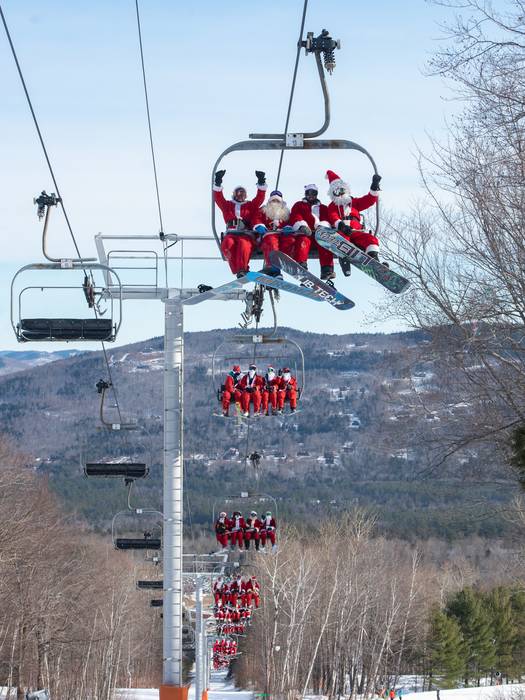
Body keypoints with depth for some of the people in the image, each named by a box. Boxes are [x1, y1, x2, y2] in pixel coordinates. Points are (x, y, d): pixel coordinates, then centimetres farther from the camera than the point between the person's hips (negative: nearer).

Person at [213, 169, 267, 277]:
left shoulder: (250, 205, 27)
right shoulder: (227, 205, 27)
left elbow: (260, 198, 13)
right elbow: (218, 198, 12)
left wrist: (261, 182, -1)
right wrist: (218, 183, -2)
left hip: (246, 234, -1)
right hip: (231, 233, 1)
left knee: (243, 244, -37)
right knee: (228, 244, -36)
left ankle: (242, 269, -49)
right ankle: (238, 269, -40)